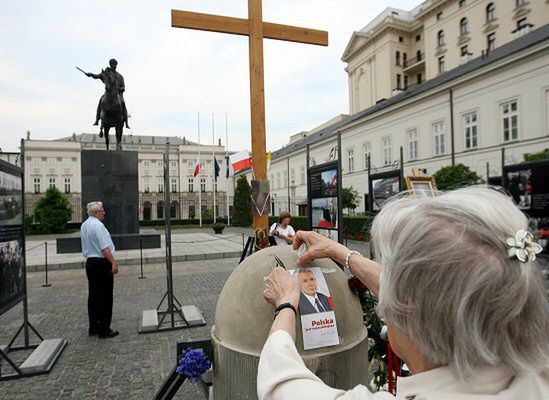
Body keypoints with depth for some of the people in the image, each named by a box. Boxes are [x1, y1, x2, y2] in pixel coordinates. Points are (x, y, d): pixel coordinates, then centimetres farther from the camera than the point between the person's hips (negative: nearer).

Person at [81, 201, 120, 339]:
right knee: (105, 297, -3)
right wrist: (114, 263, -19)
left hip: (89, 262, 9)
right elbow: (105, 248, -22)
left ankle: (93, 327, 22)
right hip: (102, 263, -9)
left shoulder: (84, 225, 12)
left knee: (93, 295, 14)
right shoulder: (98, 225, -17)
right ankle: (104, 330, 2)